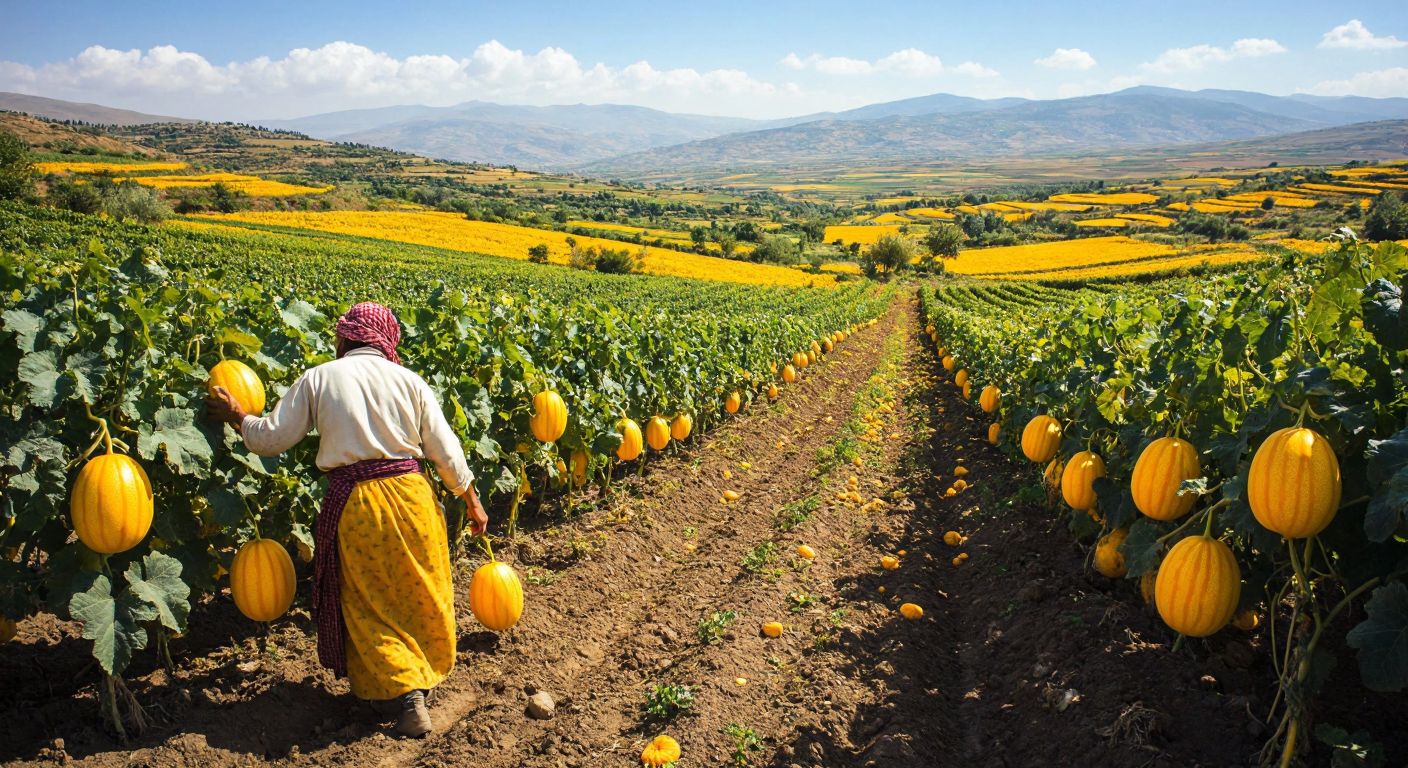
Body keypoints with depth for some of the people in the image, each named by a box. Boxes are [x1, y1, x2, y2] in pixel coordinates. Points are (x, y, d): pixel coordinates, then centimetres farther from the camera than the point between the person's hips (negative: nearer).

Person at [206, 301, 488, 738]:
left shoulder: (318, 379, 1)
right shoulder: (408, 380, 3)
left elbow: (271, 438, 5)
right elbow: (446, 451, 4)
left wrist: (235, 416, 25)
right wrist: (472, 502, 16)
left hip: (353, 504, -1)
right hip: (411, 495, 2)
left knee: (369, 603, 15)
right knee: (422, 594, 19)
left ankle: (402, 692, 11)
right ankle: (424, 677, 35)